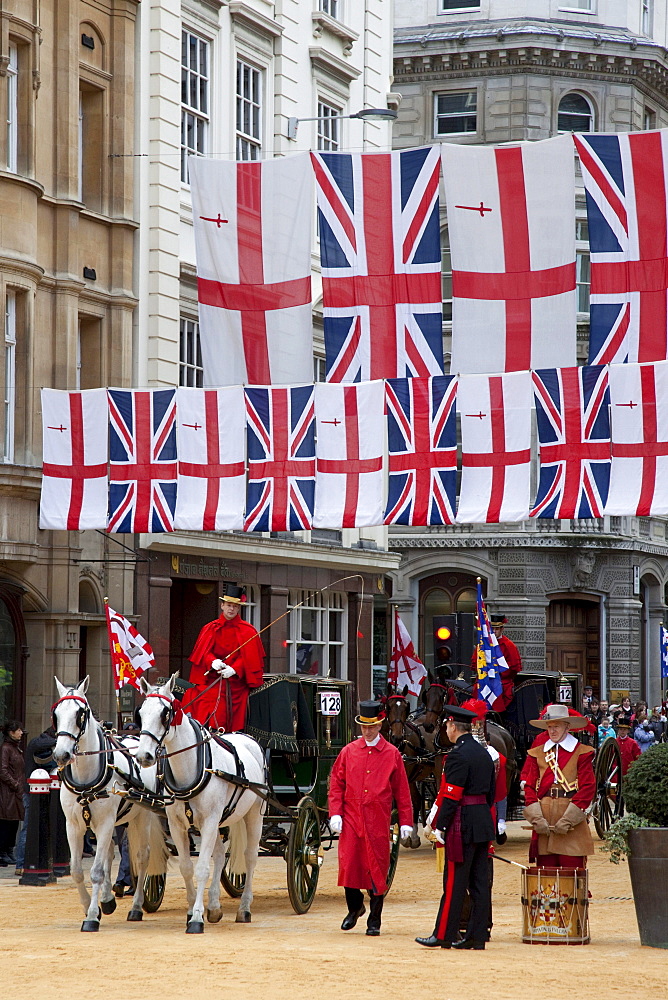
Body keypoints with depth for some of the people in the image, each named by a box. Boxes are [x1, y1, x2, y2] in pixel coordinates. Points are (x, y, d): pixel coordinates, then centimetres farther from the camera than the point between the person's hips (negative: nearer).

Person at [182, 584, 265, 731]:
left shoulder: (247, 631, 6)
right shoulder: (210, 629, 11)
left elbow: (249, 657, -1)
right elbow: (202, 652, 4)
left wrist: (234, 669, -18)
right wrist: (213, 661, -18)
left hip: (236, 682, -1)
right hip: (212, 679, 1)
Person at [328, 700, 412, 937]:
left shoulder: (392, 754, 3)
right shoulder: (348, 752, 7)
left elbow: (402, 791, 5)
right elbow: (336, 784, 8)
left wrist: (406, 822, 2)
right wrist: (335, 813, -4)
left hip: (378, 823, -1)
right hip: (351, 819, 1)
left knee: (377, 870, 0)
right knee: (348, 865, -2)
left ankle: (374, 920, 10)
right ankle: (354, 908, 23)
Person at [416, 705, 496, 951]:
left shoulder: (458, 755, -14)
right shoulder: (484, 754, 12)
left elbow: (451, 797, -17)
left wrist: (440, 827, -12)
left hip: (463, 825, -8)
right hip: (484, 824, 8)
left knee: (455, 882, -4)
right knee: (479, 882, 7)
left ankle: (444, 935, 0)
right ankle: (477, 937, 9)